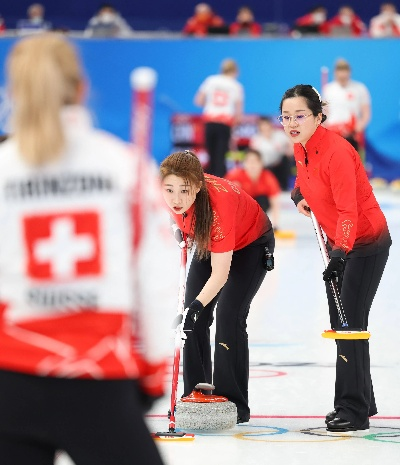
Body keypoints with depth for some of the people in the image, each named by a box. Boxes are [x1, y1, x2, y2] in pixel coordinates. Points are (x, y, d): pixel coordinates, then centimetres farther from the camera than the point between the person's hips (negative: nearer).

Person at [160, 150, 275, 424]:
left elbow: (220, 273, -41)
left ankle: (233, 404, -13)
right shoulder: (174, 193, -28)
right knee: (194, 318, 0)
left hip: (252, 243, -6)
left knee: (229, 316, -18)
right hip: (209, 243, 7)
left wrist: (197, 305, -51)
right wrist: (182, 229, 8)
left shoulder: (219, 201, -43)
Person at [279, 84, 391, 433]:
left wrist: (340, 253, -42)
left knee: (350, 323, -11)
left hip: (366, 243, -9)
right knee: (340, 323, 14)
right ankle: (362, 401, 26)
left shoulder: (336, 151, -27)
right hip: (339, 242, 9)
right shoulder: (301, 148, -1)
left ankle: (353, 409, -6)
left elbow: (349, 211, -33)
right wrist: (300, 195, 4)